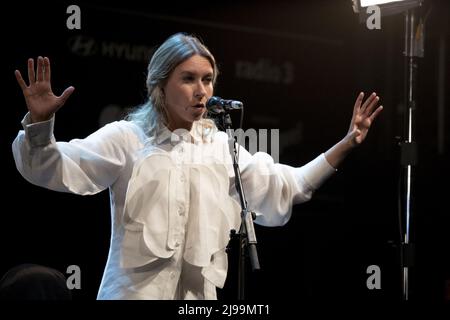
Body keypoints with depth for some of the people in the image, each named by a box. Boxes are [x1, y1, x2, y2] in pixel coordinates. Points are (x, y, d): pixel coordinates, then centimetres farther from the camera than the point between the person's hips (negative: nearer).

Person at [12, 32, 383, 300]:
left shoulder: (222, 146, 14)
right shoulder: (128, 137, -1)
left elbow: (282, 187, 17)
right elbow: (55, 168, -9)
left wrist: (345, 145, 10)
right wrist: (39, 122, -29)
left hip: (198, 294, 5)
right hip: (137, 290, -4)